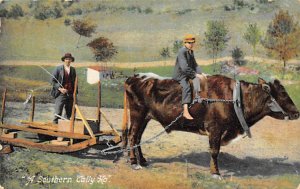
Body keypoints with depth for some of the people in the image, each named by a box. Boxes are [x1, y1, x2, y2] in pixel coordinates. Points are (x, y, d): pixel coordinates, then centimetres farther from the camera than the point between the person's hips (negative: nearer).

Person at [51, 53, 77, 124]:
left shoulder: (73, 69, 13)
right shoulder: (58, 68, 1)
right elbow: (53, 81, 0)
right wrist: (60, 88, -12)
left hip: (70, 94, 4)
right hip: (61, 94, -4)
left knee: (69, 114, 5)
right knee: (58, 113, -7)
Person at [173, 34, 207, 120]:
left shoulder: (191, 51, 11)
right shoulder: (182, 52, -18)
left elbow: (194, 65, 15)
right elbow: (184, 67, -27)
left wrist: (201, 73, -1)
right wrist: (196, 74, -28)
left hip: (189, 74, 10)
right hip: (180, 75, -10)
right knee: (186, 87, -30)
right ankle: (186, 112, -40)